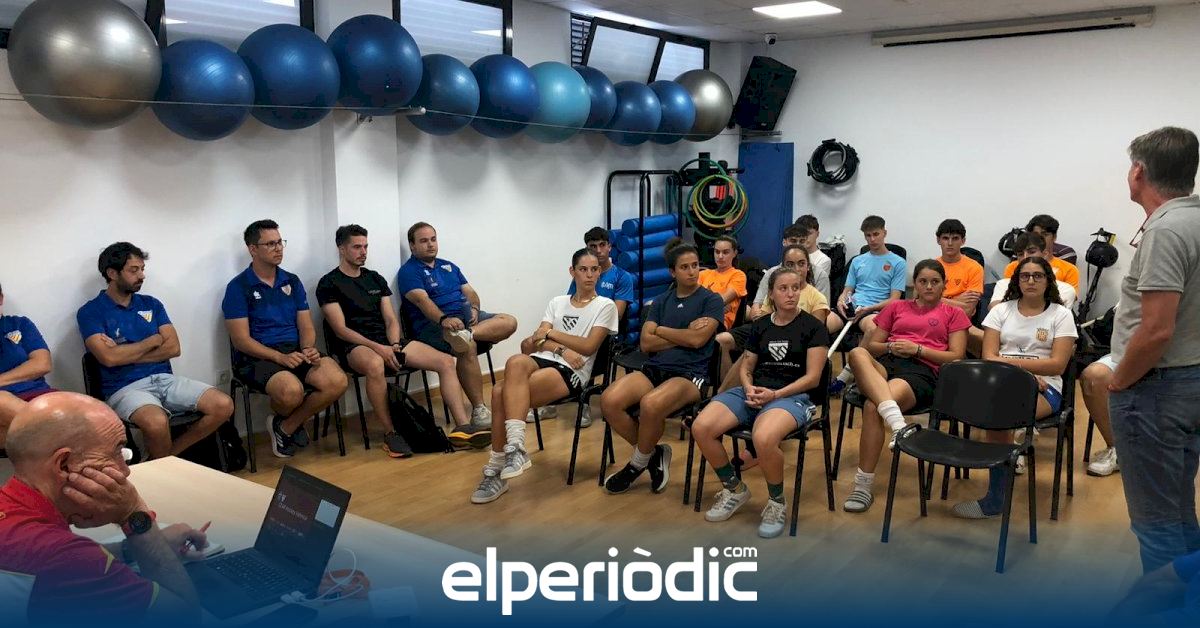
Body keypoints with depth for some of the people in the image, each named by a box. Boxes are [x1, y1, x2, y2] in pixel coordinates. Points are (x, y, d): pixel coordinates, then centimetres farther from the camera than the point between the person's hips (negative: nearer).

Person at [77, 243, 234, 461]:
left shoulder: (151, 304, 16)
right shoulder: (90, 312, 2)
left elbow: (174, 348, 5)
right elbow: (109, 357, -14)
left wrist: (126, 354, -5)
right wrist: (153, 340, 0)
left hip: (164, 378, 5)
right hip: (125, 387, -5)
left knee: (223, 405, -18)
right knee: (157, 422, -38)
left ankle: (164, 457, -3)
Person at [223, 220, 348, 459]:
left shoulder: (292, 282, 15)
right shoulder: (238, 287, -1)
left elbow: (306, 326, 12)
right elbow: (241, 340, -7)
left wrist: (309, 349, -12)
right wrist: (281, 357, -20)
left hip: (296, 350, 5)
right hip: (257, 356, -5)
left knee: (337, 381, -24)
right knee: (291, 390, -36)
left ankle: (287, 426, 0)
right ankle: (280, 419, 5)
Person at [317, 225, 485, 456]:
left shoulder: (376, 278, 19)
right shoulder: (329, 284, 2)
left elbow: (391, 320, 15)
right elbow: (341, 329, -7)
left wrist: (394, 346, -7)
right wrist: (378, 348, -18)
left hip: (387, 342, 6)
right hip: (355, 346, -6)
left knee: (446, 361, -13)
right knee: (375, 365, -43)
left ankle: (462, 427, -19)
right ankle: (390, 434, -27)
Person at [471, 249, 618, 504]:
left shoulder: (605, 306, 8)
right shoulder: (557, 302, 22)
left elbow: (589, 347, -4)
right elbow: (537, 341, 10)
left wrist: (550, 334, -2)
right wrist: (561, 349, -9)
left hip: (573, 372, -4)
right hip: (543, 361, 5)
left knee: (503, 393, -29)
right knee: (517, 362, -34)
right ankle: (514, 447, -31)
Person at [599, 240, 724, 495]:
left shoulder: (712, 300, 5)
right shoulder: (660, 301, 18)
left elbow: (698, 339, -10)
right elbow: (646, 343, 6)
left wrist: (661, 330, 3)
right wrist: (685, 334, -3)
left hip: (690, 374, -5)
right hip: (654, 369, 5)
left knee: (650, 404, -36)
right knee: (609, 400, -24)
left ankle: (638, 464, -5)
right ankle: (653, 453, 0)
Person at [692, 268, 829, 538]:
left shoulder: (813, 326, 3)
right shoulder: (759, 325, 17)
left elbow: (812, 377, -3)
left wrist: (775, 394, -15)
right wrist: (748, 388, -6)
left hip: (792, 395, -5)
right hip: (753, 392, 5)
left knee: (764, 439, -40)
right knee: (701, 428, -22)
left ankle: (777, 503, -11)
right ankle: (734, 488, 2)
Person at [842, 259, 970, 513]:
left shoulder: (953, 314, 22)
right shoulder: (896, 307, 29)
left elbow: (956, 357, 9)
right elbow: (871, 345, 23)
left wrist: (917, 349, -4)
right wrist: (890, 347, 0)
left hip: (922, 371, -3)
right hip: (886, 364, 3)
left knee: (872, 407, -35)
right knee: (857, 353, -37)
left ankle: (863, 487, -27)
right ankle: (897, 423, -54)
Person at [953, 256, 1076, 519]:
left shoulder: (1061, 315, 9)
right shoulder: (1002, 310, 15)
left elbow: (1058, 364, -2)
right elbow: (989, 357, 4)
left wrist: (1011, 361, -11)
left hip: (1044, 388, -1)